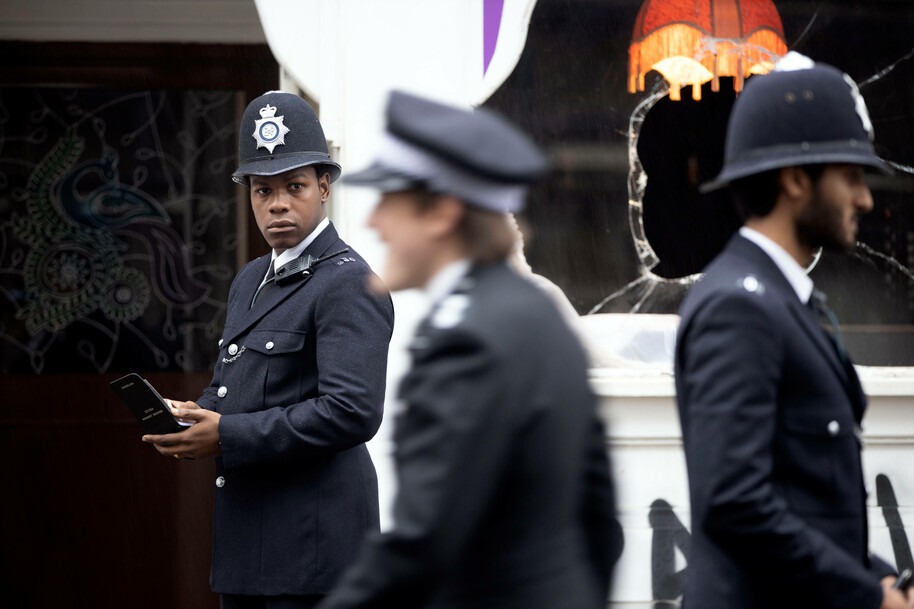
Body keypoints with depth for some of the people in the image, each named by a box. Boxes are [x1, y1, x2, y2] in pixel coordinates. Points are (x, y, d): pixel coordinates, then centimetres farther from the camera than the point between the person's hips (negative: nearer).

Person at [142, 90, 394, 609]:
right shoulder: (250, 282, 18)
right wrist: (190, 417, 3)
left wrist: (227, 436, -21)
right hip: (246, 537, 9)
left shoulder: (349, 284, -11)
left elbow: (353, 412, -22)